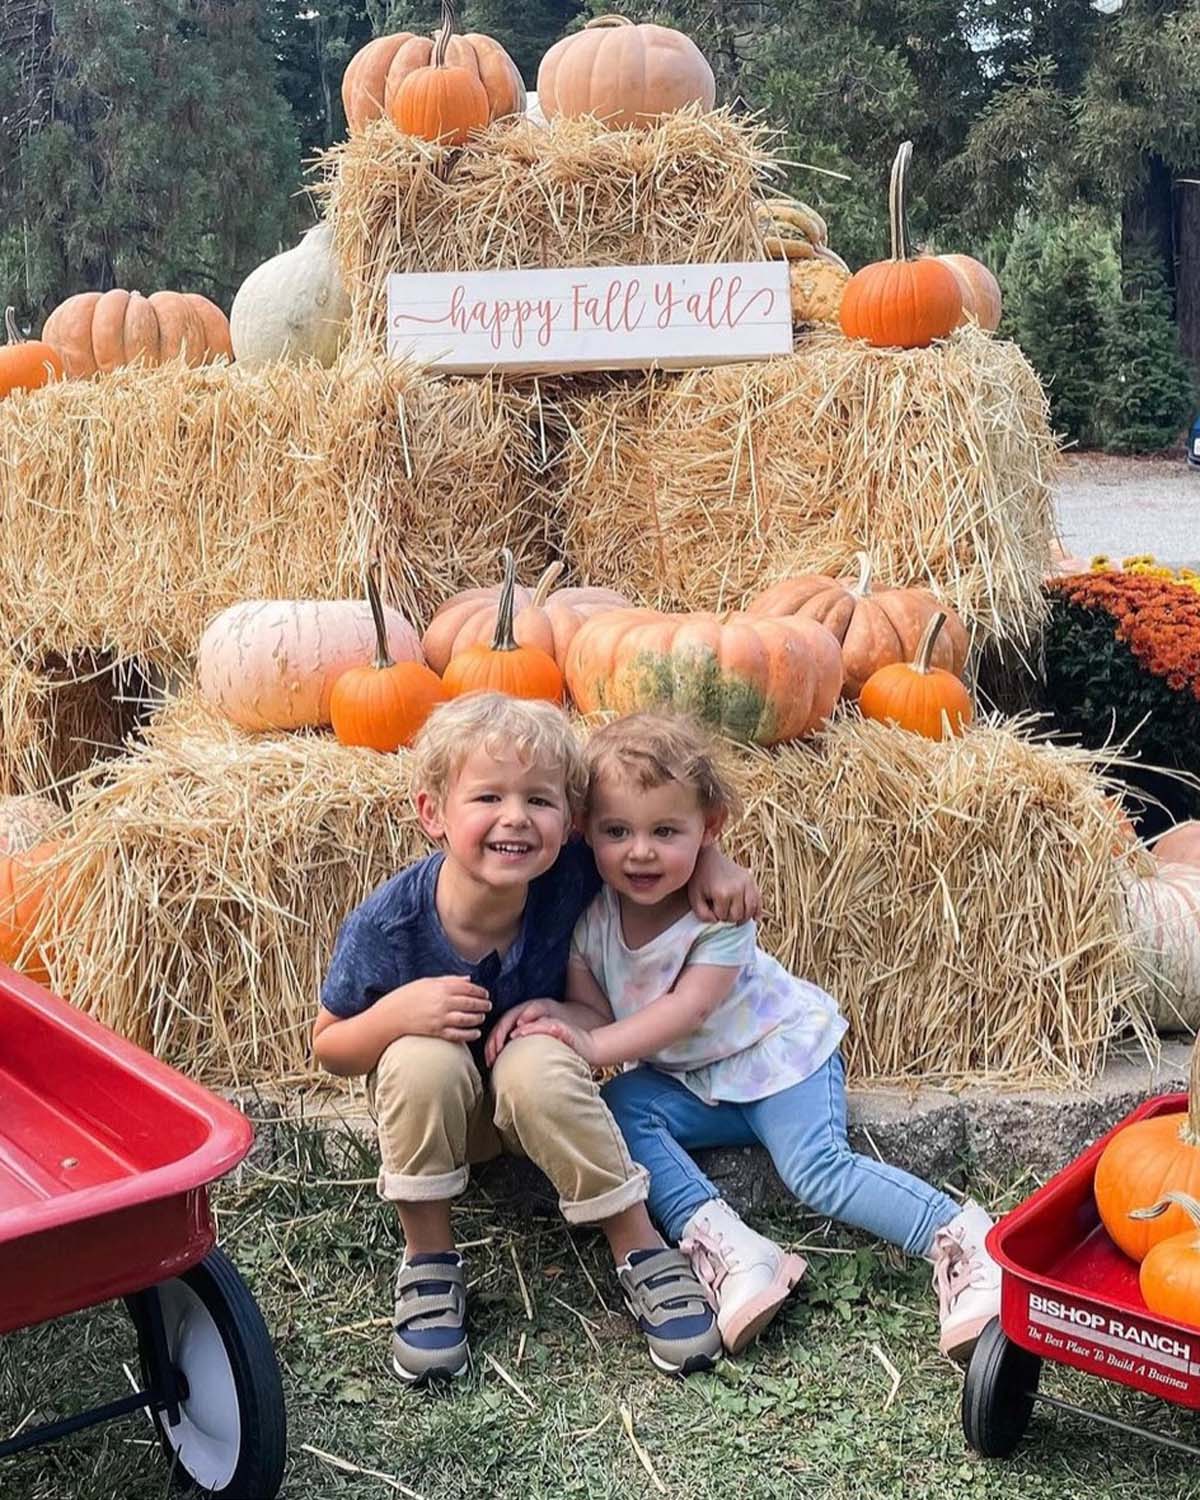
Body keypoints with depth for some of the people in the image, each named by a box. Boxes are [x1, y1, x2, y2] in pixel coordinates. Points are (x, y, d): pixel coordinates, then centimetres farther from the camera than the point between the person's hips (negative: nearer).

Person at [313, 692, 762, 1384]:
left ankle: (640, 1248, -17)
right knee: (421, 1059, -34)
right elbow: (328, 1047, -12)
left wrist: (709, 859, -21)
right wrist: (398, 1012, -32)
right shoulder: (387, 926, -27)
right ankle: (429, 1261, -14)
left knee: (535, 1063, -33)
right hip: (436, 1102, 0)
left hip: (536, 1095, 1)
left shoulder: (568, 878, -24)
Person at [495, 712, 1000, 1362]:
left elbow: (688, 1007, -27)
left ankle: (960, 1239, -17)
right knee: (618, 1108, -23)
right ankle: (720, 1241, -30)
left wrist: (596, 1046, -34)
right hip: (682, 1081, 4)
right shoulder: (588, 913, -13)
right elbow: (596, 1010, -11)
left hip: (777, 1049, -4)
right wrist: (550, 1013, -34)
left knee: (818, 1169, -23)